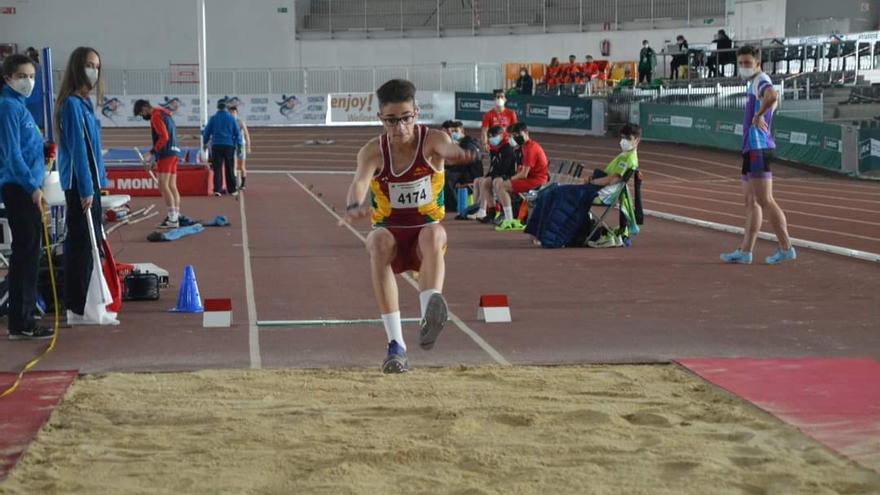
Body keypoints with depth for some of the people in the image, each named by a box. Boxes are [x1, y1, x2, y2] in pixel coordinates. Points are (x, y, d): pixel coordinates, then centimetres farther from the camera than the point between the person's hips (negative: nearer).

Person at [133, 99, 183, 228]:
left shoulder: (156, 116, -9)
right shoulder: (165, 114, 20)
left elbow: (164, 137, -18)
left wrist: (152, 152, -15)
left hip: (166, 154, -10)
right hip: (174, 152, 10)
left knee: (163, 186, -10)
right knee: (172, 186, 9)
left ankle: (172, 218, -14)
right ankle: (176, 217, 8)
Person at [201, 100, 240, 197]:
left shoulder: (213, 118, 2)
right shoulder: (231, 118, 3)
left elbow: (207, 132, 6)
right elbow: (237, 133, 4)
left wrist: (205, 143, 20)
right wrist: (237, 144, 14)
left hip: (216, 146, 0)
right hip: (229, 146, 0)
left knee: (217, 169, 0)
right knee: (230, 169, 8)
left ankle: (217, 189, -10)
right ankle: (232, 190, 11)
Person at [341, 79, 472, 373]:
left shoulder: (431, 140, -10)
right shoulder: (373, 151, -9)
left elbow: (446, 147, -35)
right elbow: (360, 181, -30)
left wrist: (454, 153, -62)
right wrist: (354, 206, -55)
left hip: (425, 231, 0)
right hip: (391, 235, 0)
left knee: (434, 235, -35)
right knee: (380, 242, -35)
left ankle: (429, 317, -55)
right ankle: (396, 345, -37)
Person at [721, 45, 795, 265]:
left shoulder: (761, 80, -12)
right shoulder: (752, 83, 18)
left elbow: (772, 96, -37)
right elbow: (773, 99, 40)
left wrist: (758, 115, -25)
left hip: (759, 148, -11)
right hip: (751, 148, 11)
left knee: (764, 201, -10)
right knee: (751, 202, 11)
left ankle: (786, 248, -7)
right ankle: (745, 251, 15)